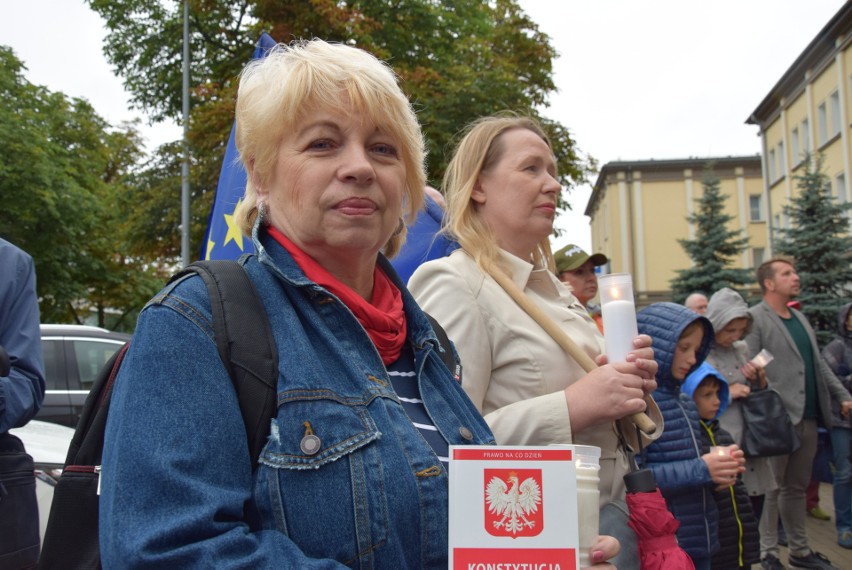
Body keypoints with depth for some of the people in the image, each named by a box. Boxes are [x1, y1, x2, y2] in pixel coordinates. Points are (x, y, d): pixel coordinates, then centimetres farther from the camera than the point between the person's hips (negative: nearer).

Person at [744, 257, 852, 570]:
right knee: (772, 487, 2)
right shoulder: (755, 318, -9)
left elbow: (818, 363, 20)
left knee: (796, 487, 16)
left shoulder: (800, 317, 17)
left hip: (807, 417, 7)